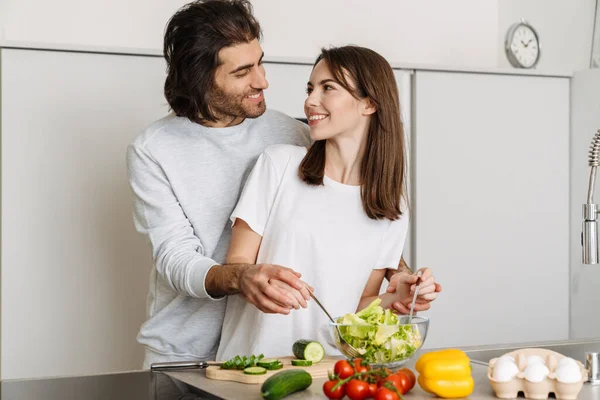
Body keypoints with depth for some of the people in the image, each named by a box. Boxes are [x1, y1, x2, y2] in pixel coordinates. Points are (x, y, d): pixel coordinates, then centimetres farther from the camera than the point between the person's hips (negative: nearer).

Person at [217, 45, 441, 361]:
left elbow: (359, 304, 12)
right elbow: (237, 263, 0)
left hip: (325, 368, 3)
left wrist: (398, 298, -7)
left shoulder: (392, 209, 7)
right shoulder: (279, 163, 1)